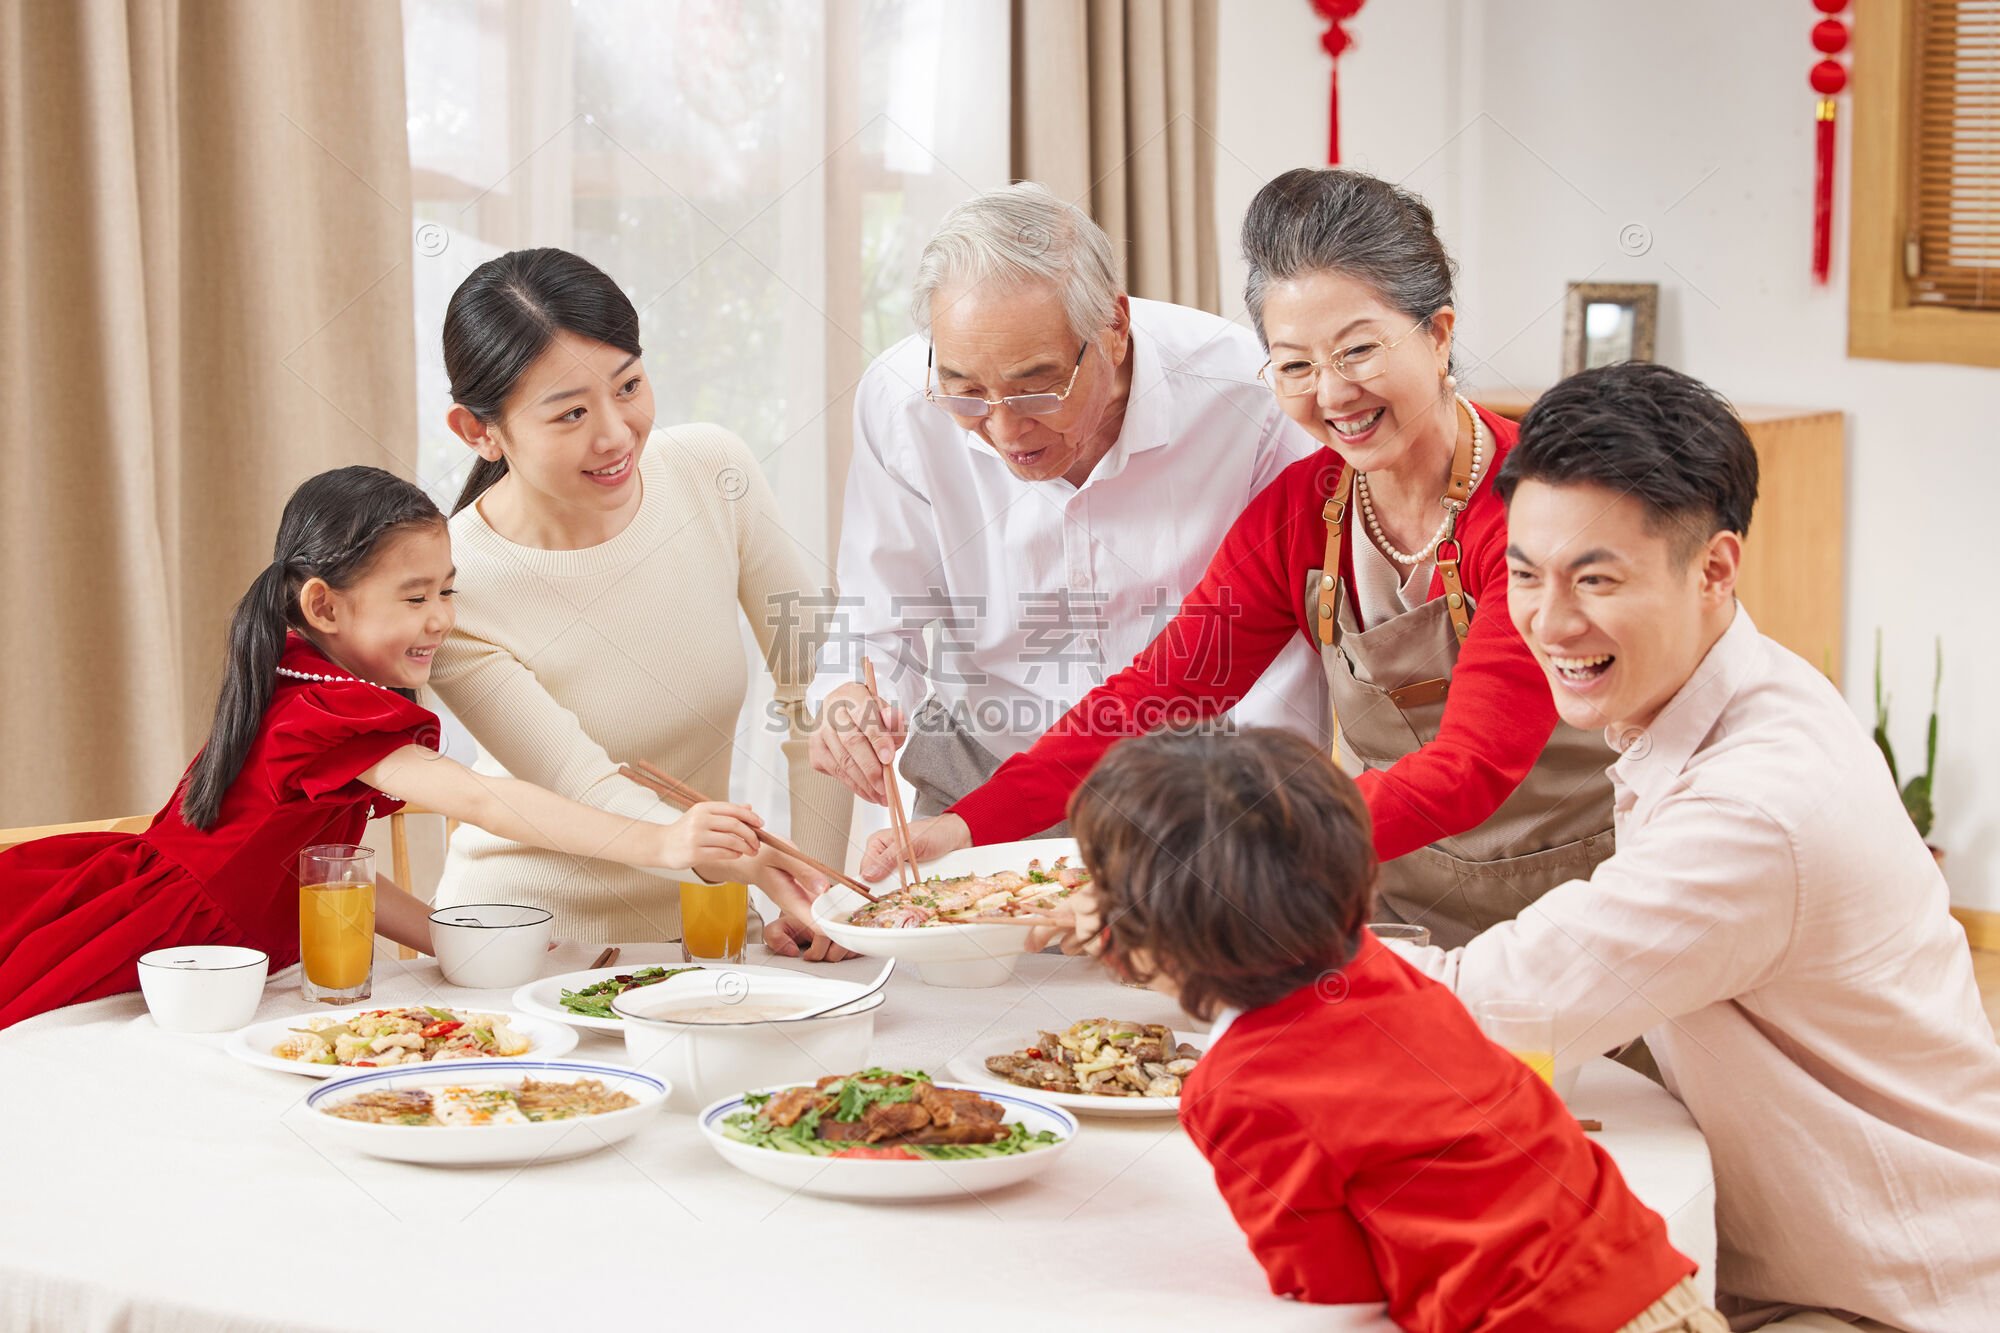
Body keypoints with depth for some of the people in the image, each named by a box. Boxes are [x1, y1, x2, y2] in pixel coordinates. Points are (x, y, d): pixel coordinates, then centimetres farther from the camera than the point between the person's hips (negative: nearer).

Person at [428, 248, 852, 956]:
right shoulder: (449, 590, -18)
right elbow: (589, 792, -20)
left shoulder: (714, 471, -7)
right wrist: (745, 862, -37)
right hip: (528, 940, -3)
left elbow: (810, 676, 0)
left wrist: (819, 890, -7)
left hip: (697, 923, 3)